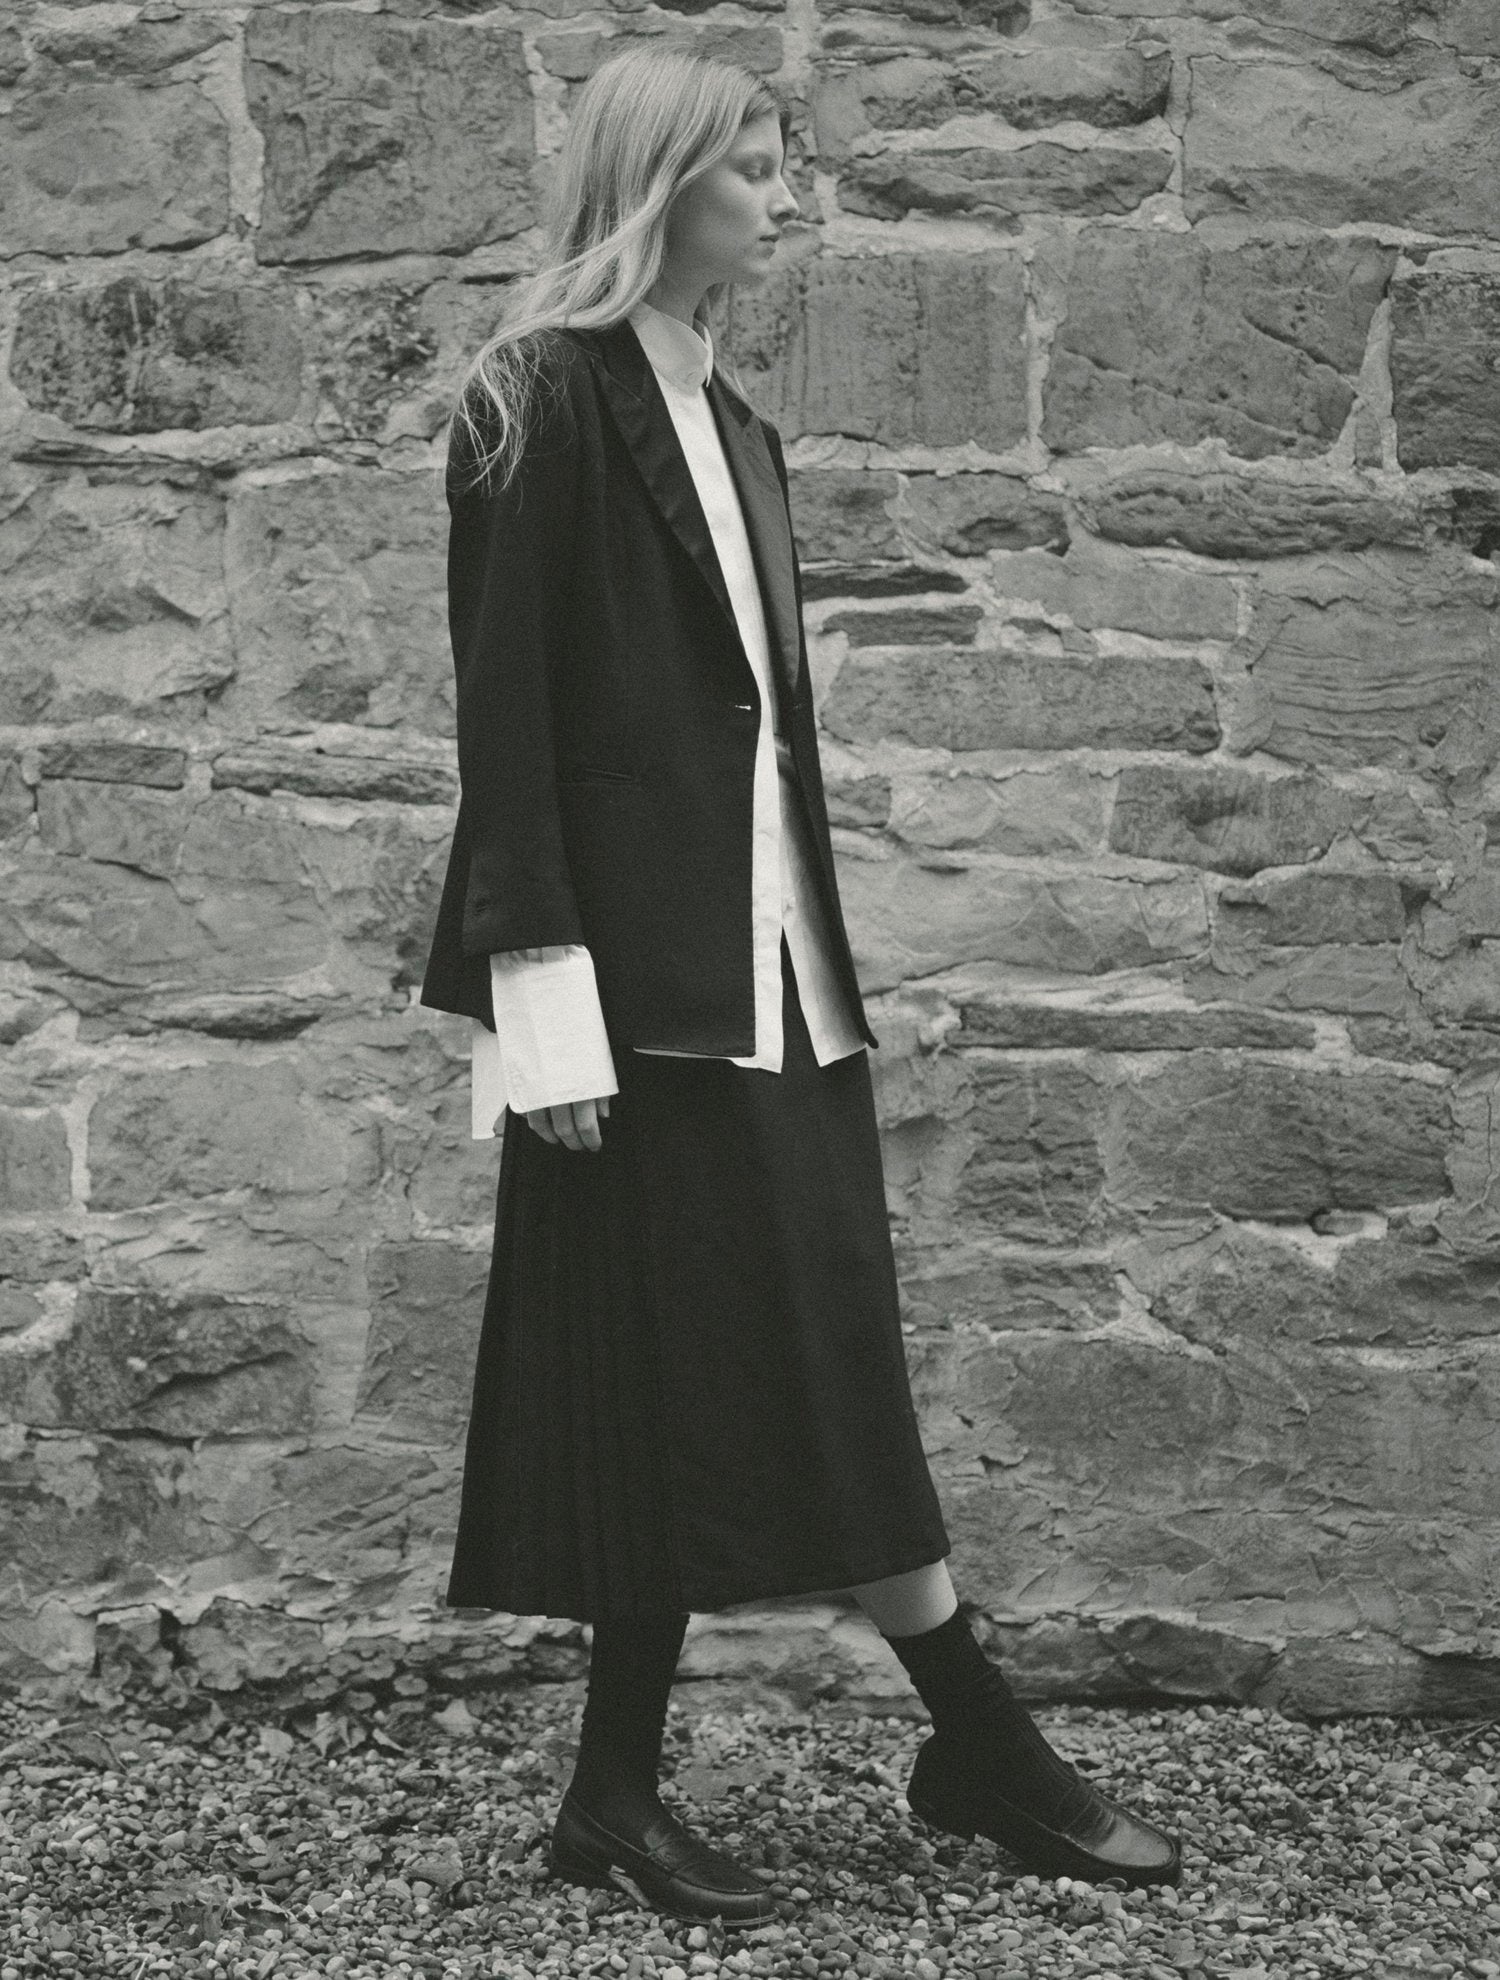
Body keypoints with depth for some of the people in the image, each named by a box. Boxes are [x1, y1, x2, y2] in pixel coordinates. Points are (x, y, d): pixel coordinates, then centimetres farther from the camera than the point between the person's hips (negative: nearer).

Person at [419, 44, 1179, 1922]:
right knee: (670, 1372, -1)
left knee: (802, 1372, 7)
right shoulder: (547, 405, -7)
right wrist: (545, 994, -18)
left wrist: (821, 959, 16)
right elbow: (505, 717, -12)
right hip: (641, 964, -9)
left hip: (765, 962, 9)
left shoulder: (727, 423, 17)